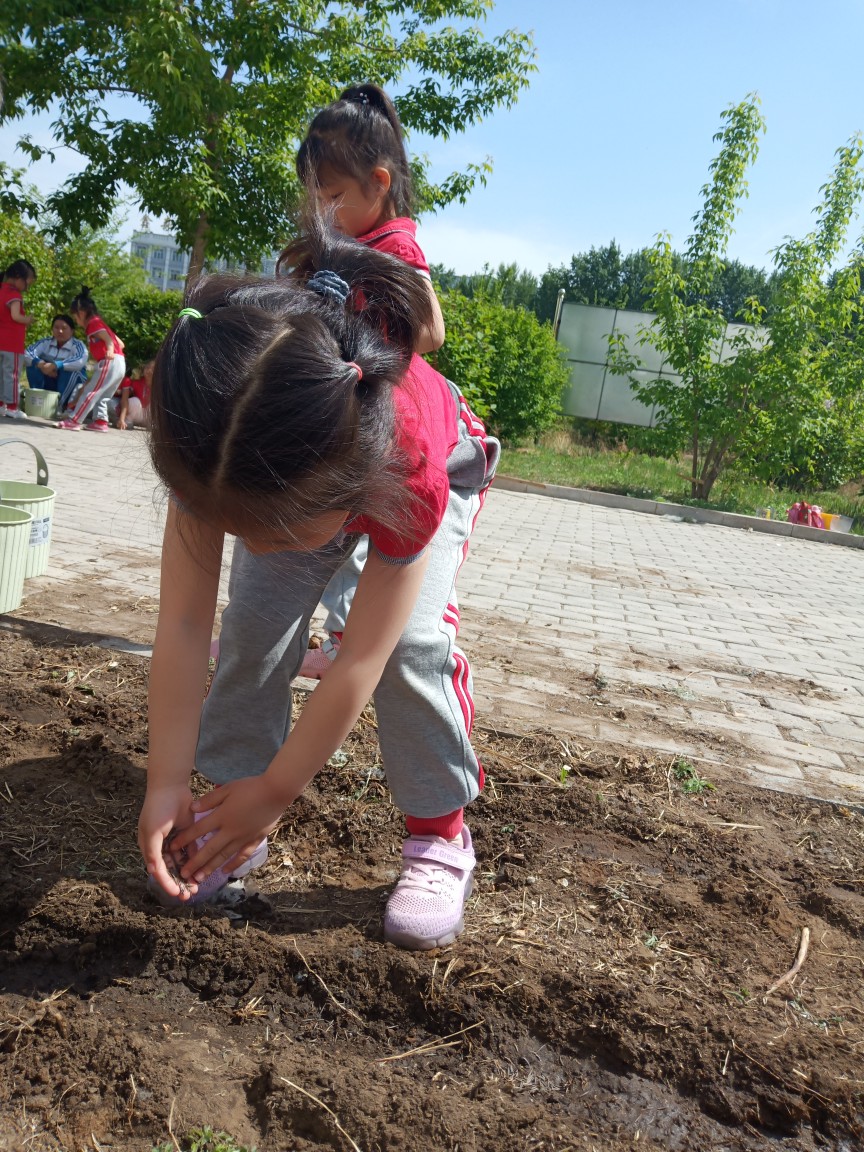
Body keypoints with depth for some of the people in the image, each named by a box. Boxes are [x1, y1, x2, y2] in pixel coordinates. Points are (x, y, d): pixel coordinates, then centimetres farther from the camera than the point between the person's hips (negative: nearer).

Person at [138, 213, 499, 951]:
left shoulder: (412, 476, -47)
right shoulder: (211, 455, -37)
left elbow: (358, 661, -39)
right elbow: (183, 626, -31)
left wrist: (274, 792, -31)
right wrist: (169, 784, -30)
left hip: (443, 471, -3)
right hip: (288, 471, 3)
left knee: (411, 639, -24)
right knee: (254, 624, -14)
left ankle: (440, 835, -6)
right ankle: (236, 819, 3)